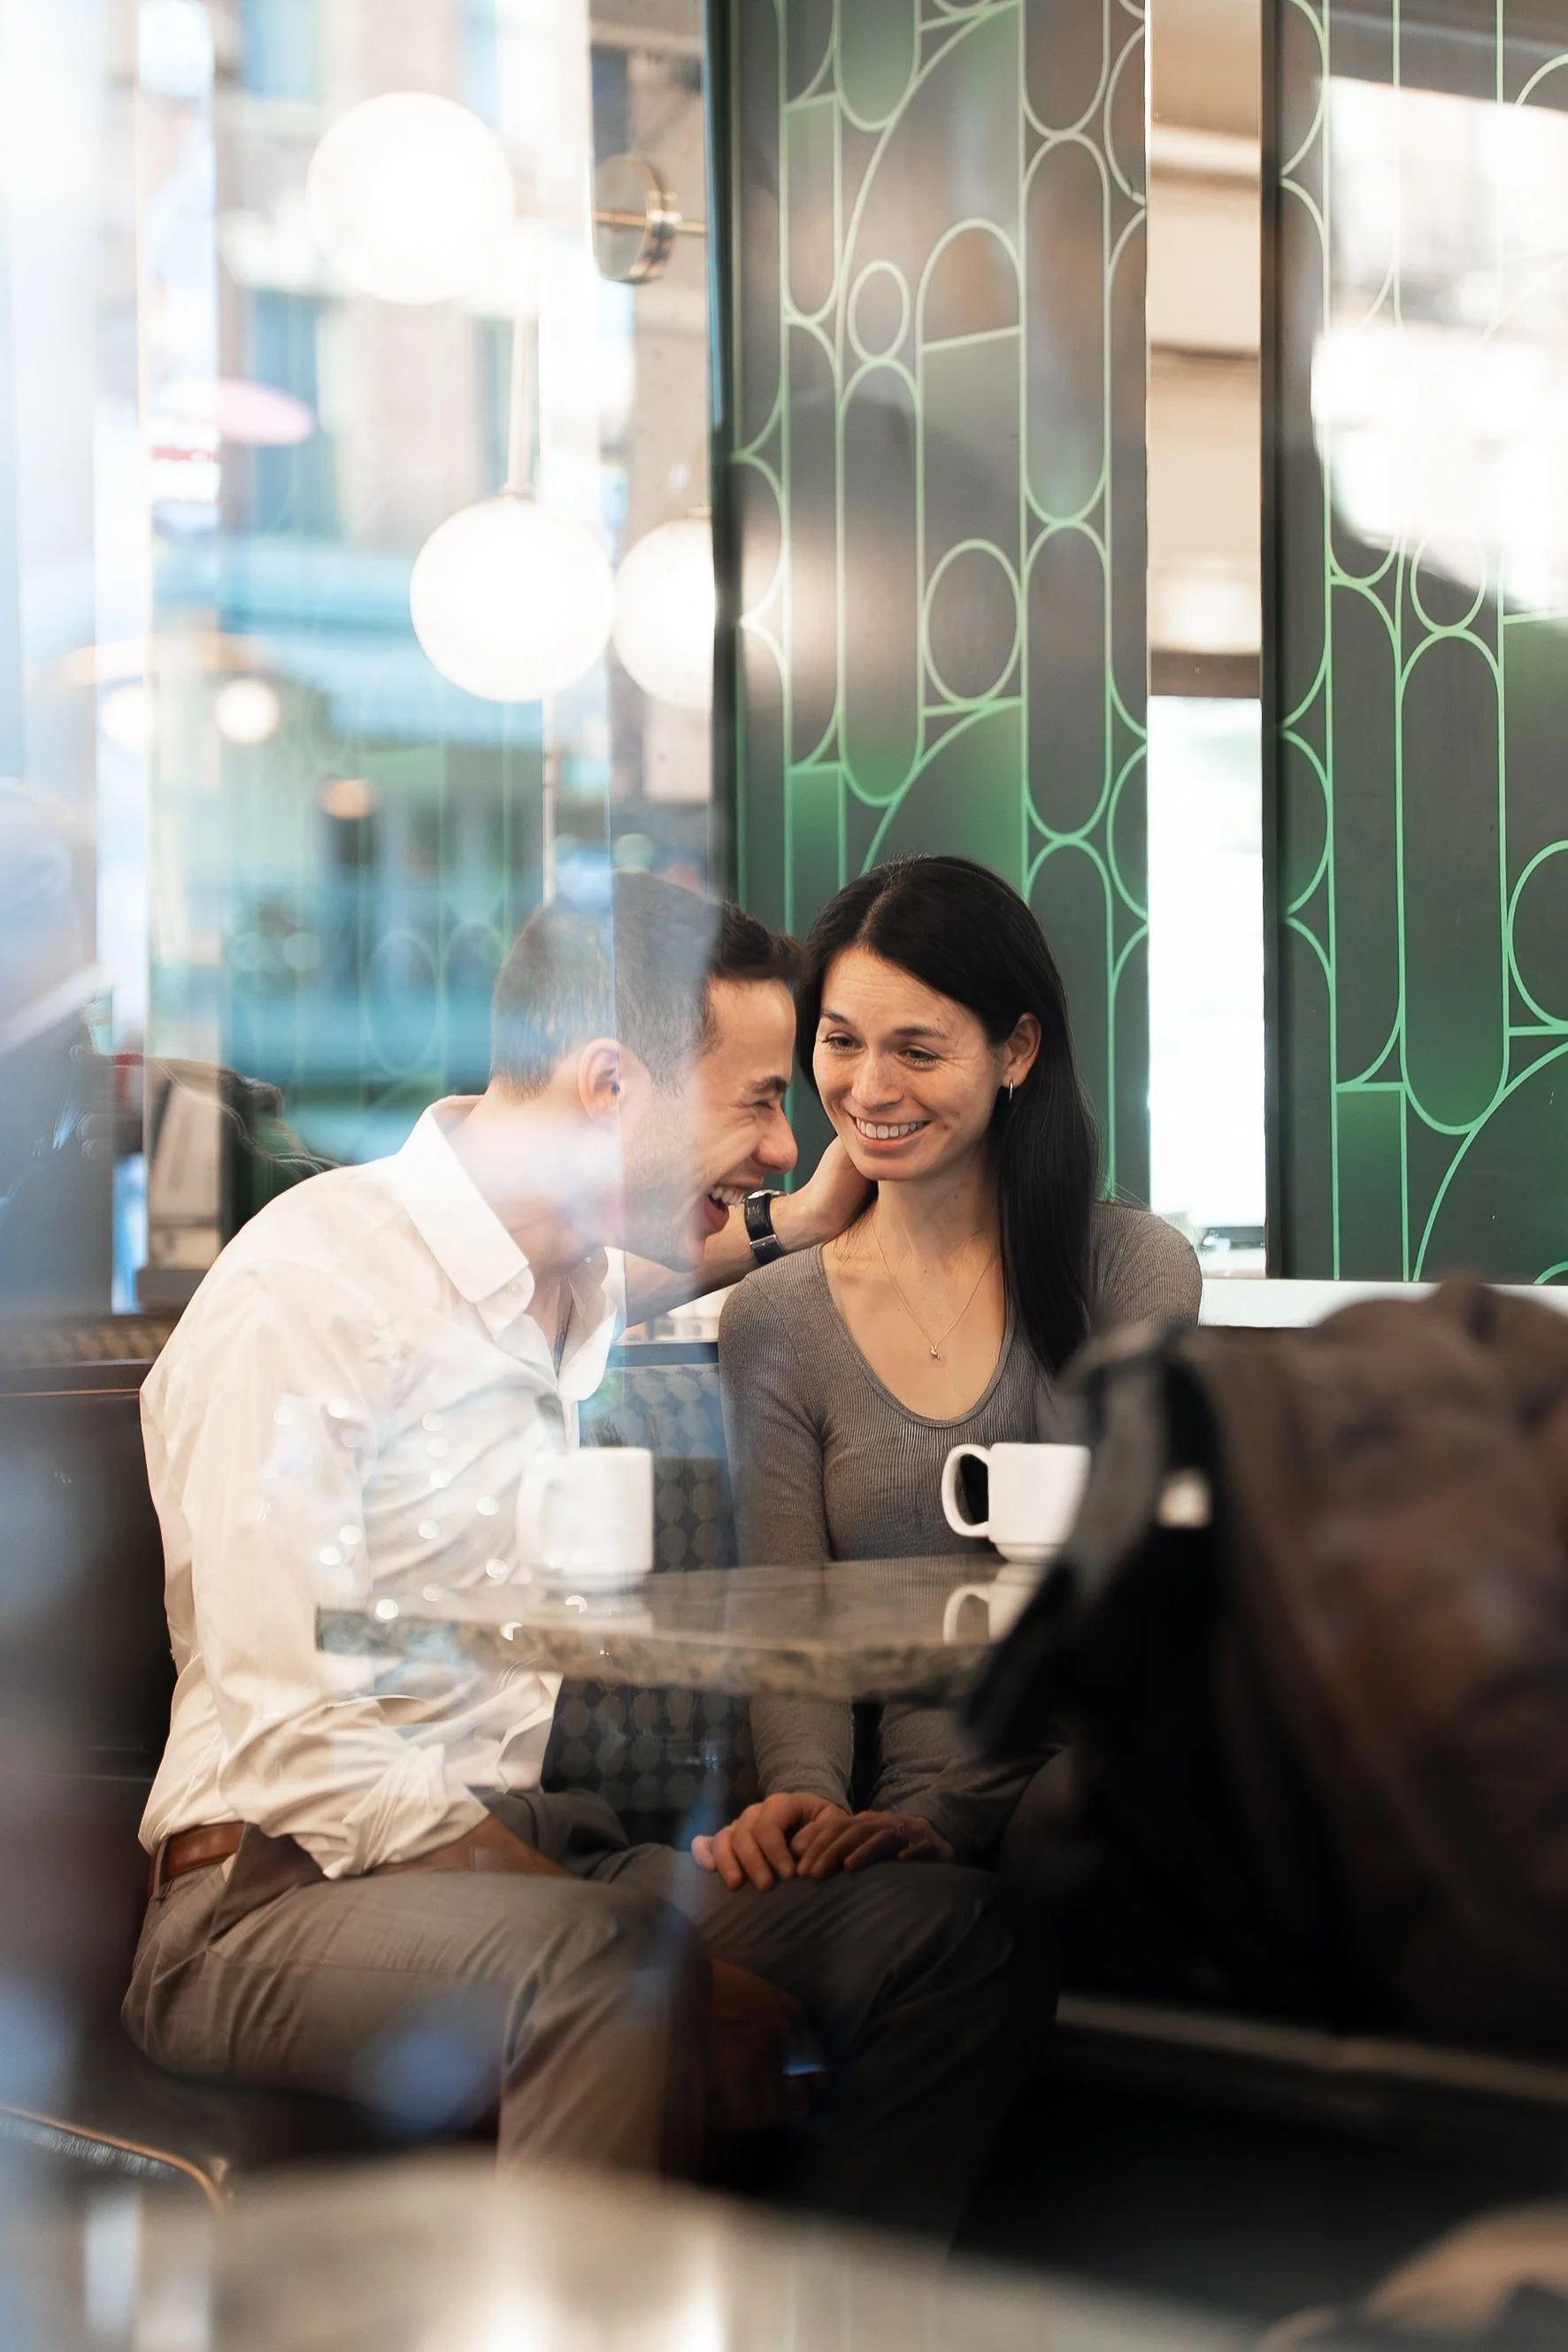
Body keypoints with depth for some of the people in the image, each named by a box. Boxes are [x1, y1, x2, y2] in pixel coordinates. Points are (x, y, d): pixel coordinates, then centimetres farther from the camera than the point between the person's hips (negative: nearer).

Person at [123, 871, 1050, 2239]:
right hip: (278, 1904, -8)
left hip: (527, 1860, 8)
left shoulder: (572, 1278, 11)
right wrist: (668, 1965, -27)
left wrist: (802, 1226, 26)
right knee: (605, 1969, -37)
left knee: (954, 1932, -11)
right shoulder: (302, 1290, -15)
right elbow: (297, 1755, -23)